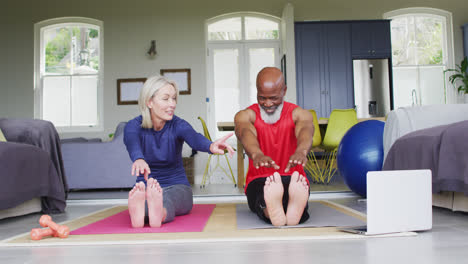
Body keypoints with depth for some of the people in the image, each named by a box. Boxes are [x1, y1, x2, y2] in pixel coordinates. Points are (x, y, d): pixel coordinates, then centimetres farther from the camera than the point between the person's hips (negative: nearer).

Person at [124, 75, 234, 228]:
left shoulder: (178, 125, -8)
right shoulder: (134, 126, -8)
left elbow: (194, 138, -31)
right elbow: (133, 144, -32)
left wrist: (211, 146, -57)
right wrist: (139, 160, -58)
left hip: (177, 187, -1)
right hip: (145, 188, 1)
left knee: (166, 201, -38)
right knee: (142, 199, -37)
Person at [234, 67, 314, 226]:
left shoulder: (299, 114, 3)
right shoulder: (246, 115, 2)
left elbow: (305, 131, -23)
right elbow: (246, 133, -23)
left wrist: (301, 151, -49)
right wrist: (256, 154, -49)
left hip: (293, 180, 1)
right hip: (259, 182, 0)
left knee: (297, 184, -38)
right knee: (265, 186, -39)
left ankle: (294, 208, -68)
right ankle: (271, 211, -69)